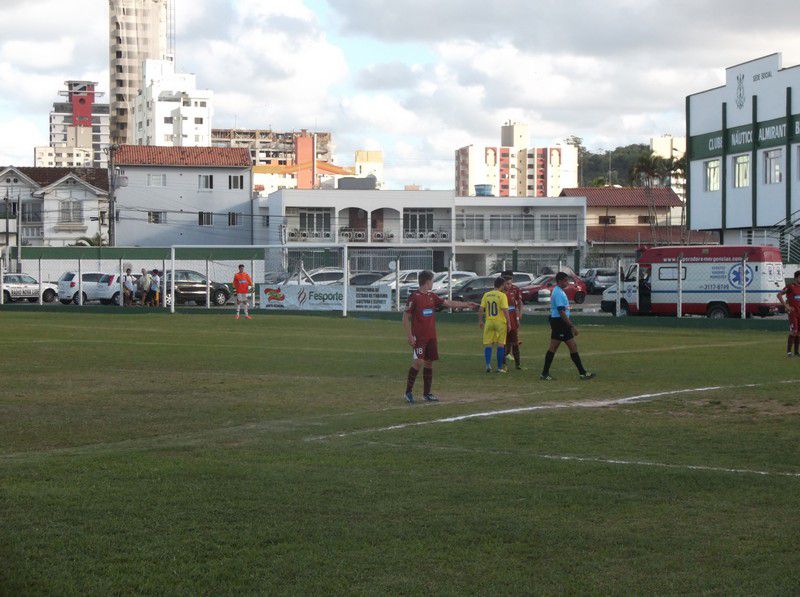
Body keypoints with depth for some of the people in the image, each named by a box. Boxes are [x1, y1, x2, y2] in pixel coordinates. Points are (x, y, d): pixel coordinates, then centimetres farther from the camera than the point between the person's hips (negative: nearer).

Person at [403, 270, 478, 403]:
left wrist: (466, 304, 22)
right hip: (419, 336, -7)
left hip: (431, 336, 7)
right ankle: (408, 391, -6)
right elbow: (406, 317, -9)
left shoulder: (432, 297, 12)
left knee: (429, 362, 8)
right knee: (418, 361, -16)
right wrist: (409, 336, -14)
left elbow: (448, 303, 22)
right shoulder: (414, 297, -9)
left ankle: (427, 393, 15)